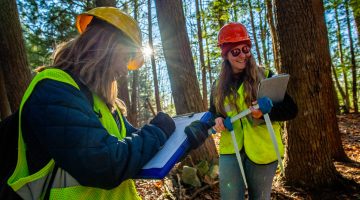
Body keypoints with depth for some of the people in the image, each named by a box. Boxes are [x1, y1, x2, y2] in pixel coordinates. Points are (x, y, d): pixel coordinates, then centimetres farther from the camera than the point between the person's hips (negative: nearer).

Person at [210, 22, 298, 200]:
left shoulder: (265, 76, -2)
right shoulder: (219, 85, 7)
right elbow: (213, 112, 17)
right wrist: (217, 120, -7)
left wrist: (267, 111, -23)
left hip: (262, 150, -1)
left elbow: (291, 109, -3)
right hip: (230, 150, 2)